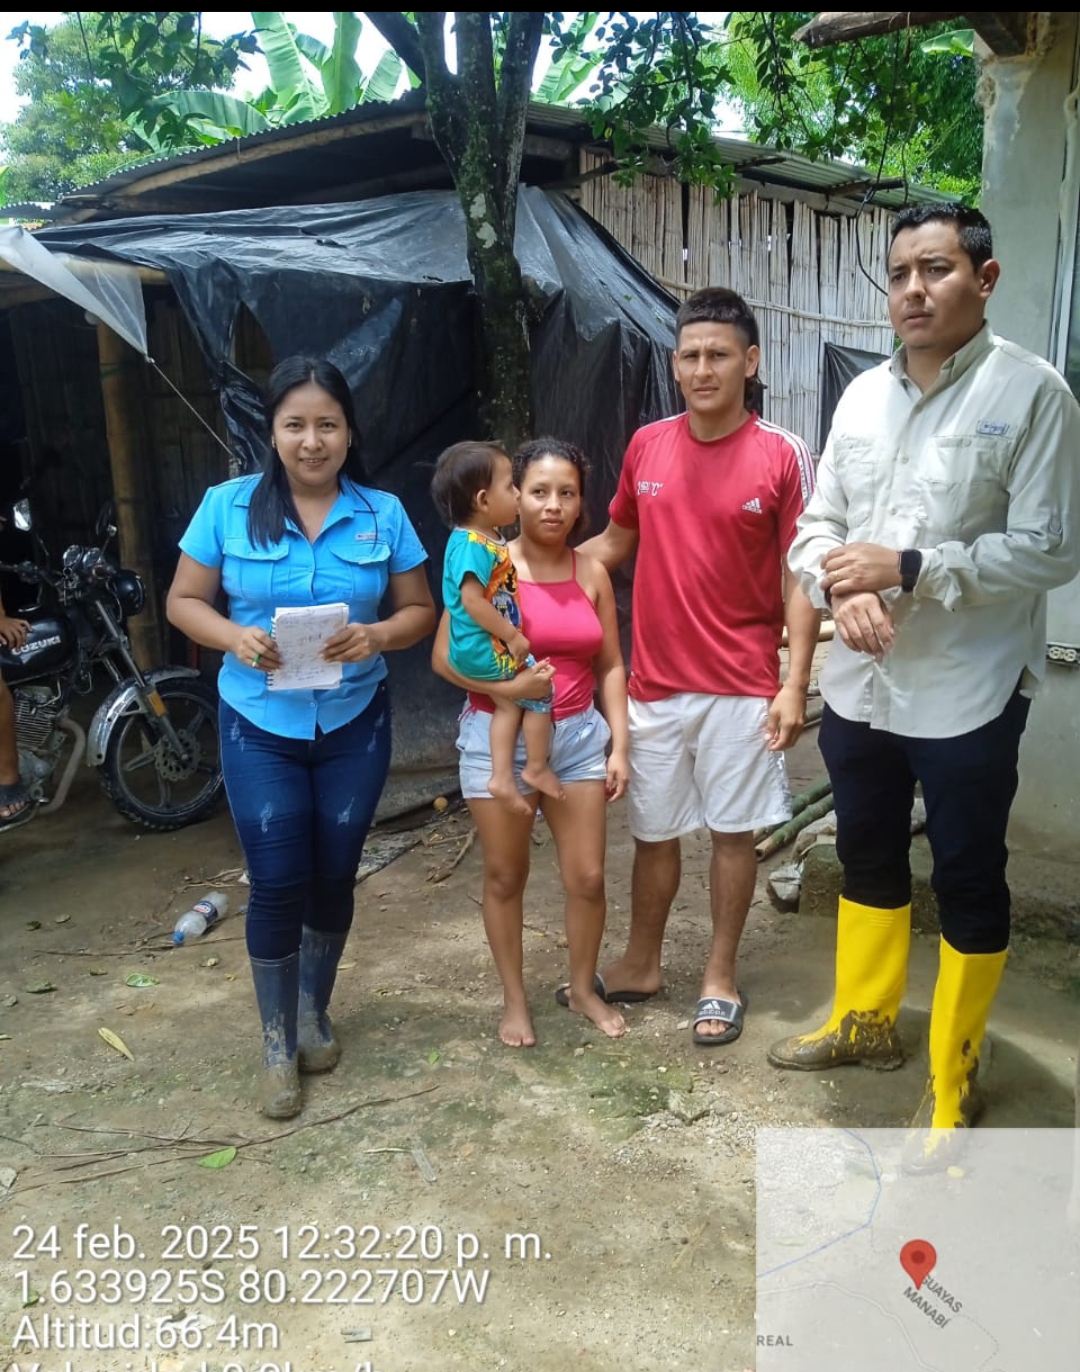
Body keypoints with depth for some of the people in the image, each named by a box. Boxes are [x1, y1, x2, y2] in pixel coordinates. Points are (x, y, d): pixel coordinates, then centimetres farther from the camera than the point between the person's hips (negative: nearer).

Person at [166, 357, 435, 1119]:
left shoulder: (382, 514, -2)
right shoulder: (227, 507, -5)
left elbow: (420, 610, 1)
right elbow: (184, 601, 0)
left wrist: (377, 636, -20)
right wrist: (235, 638, -21)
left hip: (355, 724, 2)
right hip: (260, 726, -1)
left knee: (333, 877, 12)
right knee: (277, 885, 0)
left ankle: (315, 1011, 37)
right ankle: (277, 1043, 21)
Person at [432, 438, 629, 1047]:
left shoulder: (592, 573, 3)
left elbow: (610, 666, 5)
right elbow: (445, 657, -9)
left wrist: (620, 745, 0)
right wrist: (505, 687, -23)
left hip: (579, 736, 3)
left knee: (588, 877, 6)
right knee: (505, 877, 10)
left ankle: (583, 987, 31)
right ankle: (515, 1000, 29)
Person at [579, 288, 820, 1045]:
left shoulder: (784, 455, -7)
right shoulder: (646, 446, 3)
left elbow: (800, 577, -7)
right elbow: (617, 540, 16)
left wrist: (795, 684, -12)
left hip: (743, 687, -3)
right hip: (655, 682, 3)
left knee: (733, 831, 9)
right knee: (653, 831, 15)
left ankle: (722, 977, 27)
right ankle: (641, 964, 34)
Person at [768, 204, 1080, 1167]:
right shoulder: (862, 396, 7)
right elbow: (817, 525, 10)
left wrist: (907, 569, -19)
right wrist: (842, 584, -12)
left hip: (969, 694, -5)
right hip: (860, 684, 6)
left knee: (969, 884, 8)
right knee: (868, 859, 19)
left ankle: (954, 1083, 26)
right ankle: (864, 1022, 42)